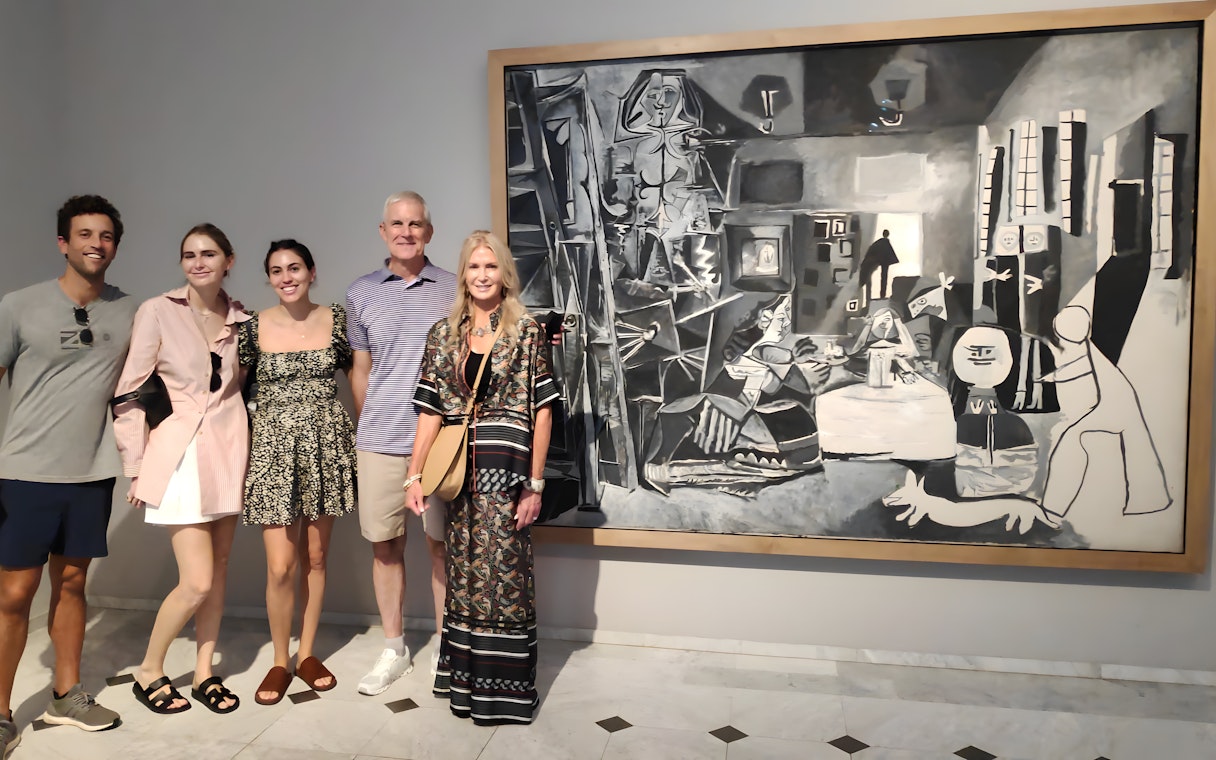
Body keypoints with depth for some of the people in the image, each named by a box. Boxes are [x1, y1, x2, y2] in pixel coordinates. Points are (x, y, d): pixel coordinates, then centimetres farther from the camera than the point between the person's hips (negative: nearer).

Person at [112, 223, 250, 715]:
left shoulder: (240, 320, 6)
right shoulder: (157, 312, -6)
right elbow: (130, 393, -5)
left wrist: (248, 447, 5)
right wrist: (136, 469, -6)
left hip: (230, 451, 4)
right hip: (179, 455, -4)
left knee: (219, 568, 10)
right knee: (197, 582, -5)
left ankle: (204, 672, 26)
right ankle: (148, 673, 19)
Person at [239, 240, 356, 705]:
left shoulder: (337, 320, 1)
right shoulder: (253, 328, -1)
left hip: (326, 448, 1)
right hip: (275, 449, -1)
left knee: (316, 557, 10)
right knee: (281, 566, -4)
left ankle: (307, 653, 27)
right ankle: (280, 662, 18)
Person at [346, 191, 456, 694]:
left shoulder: (453, 290, 3)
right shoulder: (361, 294, 8)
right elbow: (361, 369, 13)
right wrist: (368, 427, 11)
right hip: (379, 442, 2)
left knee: (442, 543, 6)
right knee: (385, 544, 8)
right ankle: (394, 650, 24)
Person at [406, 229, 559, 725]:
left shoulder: (527, 331, -2)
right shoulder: (443, 334, 8)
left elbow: (541, 410, -4)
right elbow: (431, 411, 7)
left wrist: (535, 483, -8)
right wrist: (414, 476, 1)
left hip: (507, 469, -3)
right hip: (460, 472, 4)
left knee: (504, 573, 2)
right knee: (464, 572, 12)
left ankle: (504, 687, 18)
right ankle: (466, 680, 30)